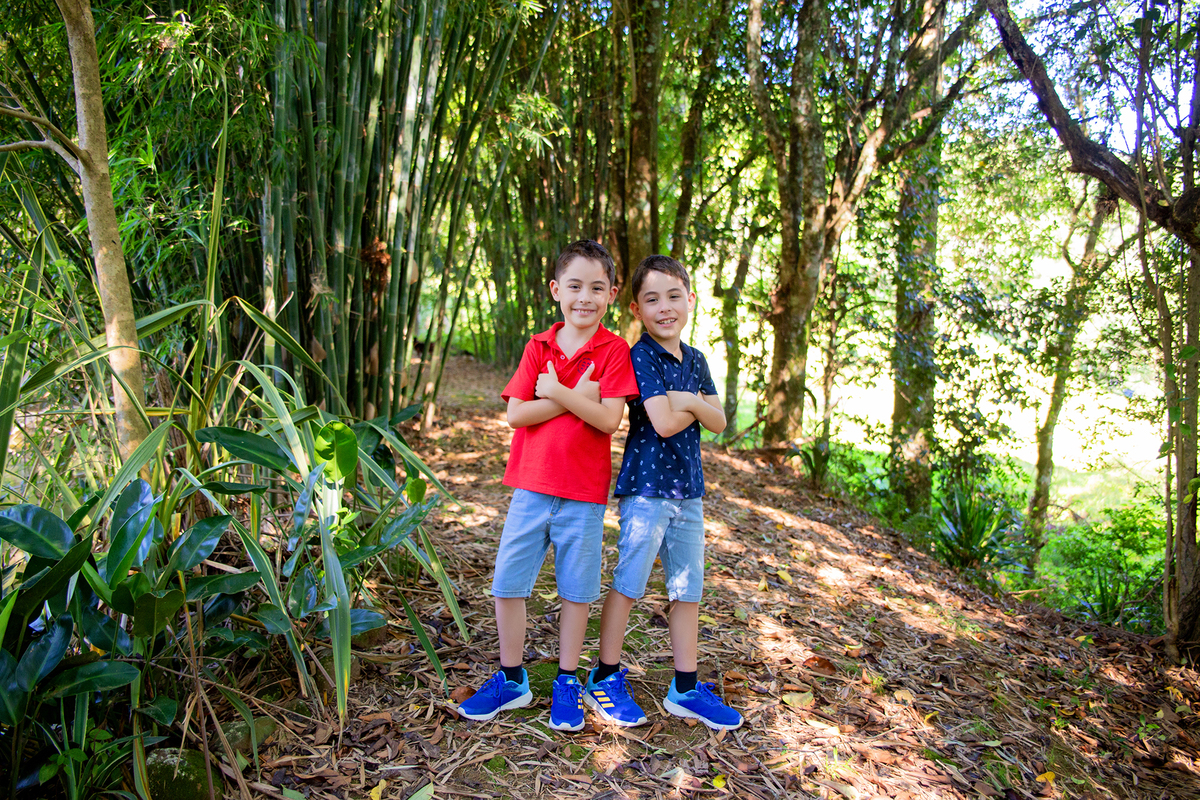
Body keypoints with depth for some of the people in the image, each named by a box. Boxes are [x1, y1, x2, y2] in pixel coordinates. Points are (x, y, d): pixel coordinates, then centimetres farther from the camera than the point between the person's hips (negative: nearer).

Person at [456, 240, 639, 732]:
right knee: (507, 583, 7)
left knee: (576, 589, 9)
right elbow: (516, 414, -6)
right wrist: (577, 398, -14)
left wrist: (556, 391, -18)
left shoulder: (614, 350, -5)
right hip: (531, 484, 3)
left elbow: (608, 420, -16)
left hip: (584, 492, -3)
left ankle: (567, 682, 28)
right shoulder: (537, 348, 3)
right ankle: (511, 679, 26)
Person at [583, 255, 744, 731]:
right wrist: (696, 406, -3)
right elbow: (664, 422, -19)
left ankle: (685, 688, 24)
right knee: (628, 583, 2)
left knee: (688, 589, 12)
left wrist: (690, 401, -12)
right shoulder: (640, 357, -11)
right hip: (647, 485, -7)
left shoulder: (695, 360, 11)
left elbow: (718, 422, 5)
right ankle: (605, 679, 18)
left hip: (688, 487, 7)